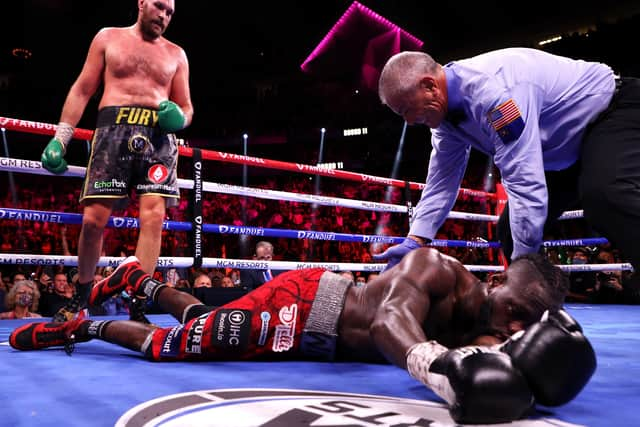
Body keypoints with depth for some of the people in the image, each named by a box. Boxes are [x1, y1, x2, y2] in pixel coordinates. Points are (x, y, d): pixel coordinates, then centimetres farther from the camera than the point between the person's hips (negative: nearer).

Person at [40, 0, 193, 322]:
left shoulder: (176, 54, 19)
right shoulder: (108, 38, 16)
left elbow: (187, 108, 18)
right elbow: (82, 91, 13)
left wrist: (179, 117, -7)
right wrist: (60, 138, 4)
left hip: (158, 137, 1)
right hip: (114, 130, -1)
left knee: (153, 216, -15)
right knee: (93, 219, -7)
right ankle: (80, 296, 14)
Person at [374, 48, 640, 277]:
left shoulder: (490, 89, -36)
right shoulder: (447, 107, -6)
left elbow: (524, 179, -36)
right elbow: (441, 182, 2)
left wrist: (523, 261, -28)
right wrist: (415, 241, -8)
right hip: (568, 151, 9)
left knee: (604, 197, -37)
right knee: (512, 229, 2)